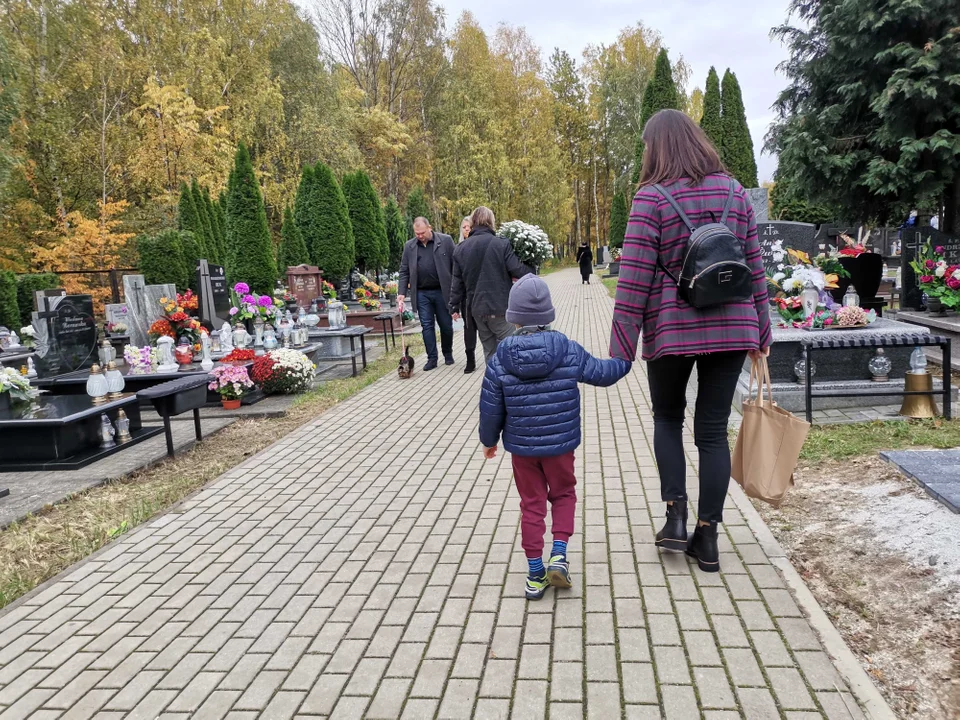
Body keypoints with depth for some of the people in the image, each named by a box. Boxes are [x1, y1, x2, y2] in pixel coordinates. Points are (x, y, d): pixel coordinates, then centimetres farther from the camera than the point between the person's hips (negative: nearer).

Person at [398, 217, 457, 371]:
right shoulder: (409, 246, 6)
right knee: (427, 326, 3)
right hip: (421, 293, 2)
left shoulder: (446, 241, -3)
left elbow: (456, 266, -2)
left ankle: (448, 354, 27)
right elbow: (404, 272, 8)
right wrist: (401, 293, -2)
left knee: (446, 325, 7)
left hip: (442, 291, -2)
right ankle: (432, 358, 9)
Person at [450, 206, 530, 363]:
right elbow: (518, 271, -13)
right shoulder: (501, 244, -10)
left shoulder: (460, 249, 5)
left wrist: (455, 306, 17)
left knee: (490, 352, 15)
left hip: (476, 309, 5)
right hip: (500, 308, -5)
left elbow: (457, 282, 8)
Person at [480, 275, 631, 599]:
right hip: (560, 444, 0)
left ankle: (535, 573, 17)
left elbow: (491, 407, -4)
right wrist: (627, 359, 25)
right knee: (563, 495, 22)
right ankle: (559, 554, 8)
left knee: (531, 504, 13)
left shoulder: (500, 359, -11)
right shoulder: (568, 351, -11)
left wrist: (489, 440, 13)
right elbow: (602, 373, 5)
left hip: (521, 447, 1)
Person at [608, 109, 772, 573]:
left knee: (667, 417, 19)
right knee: (713, 429, 9)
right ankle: (707, 538, 15)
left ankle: (676, 515, 10)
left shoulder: (651, 197, -7)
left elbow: (634, 278, -11)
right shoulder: (733, 191, 7)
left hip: (672, 327, -3)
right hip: (731, 327, 4)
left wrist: (621, 348, -7)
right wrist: (760, 329, 18)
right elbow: (754, 267, 10)